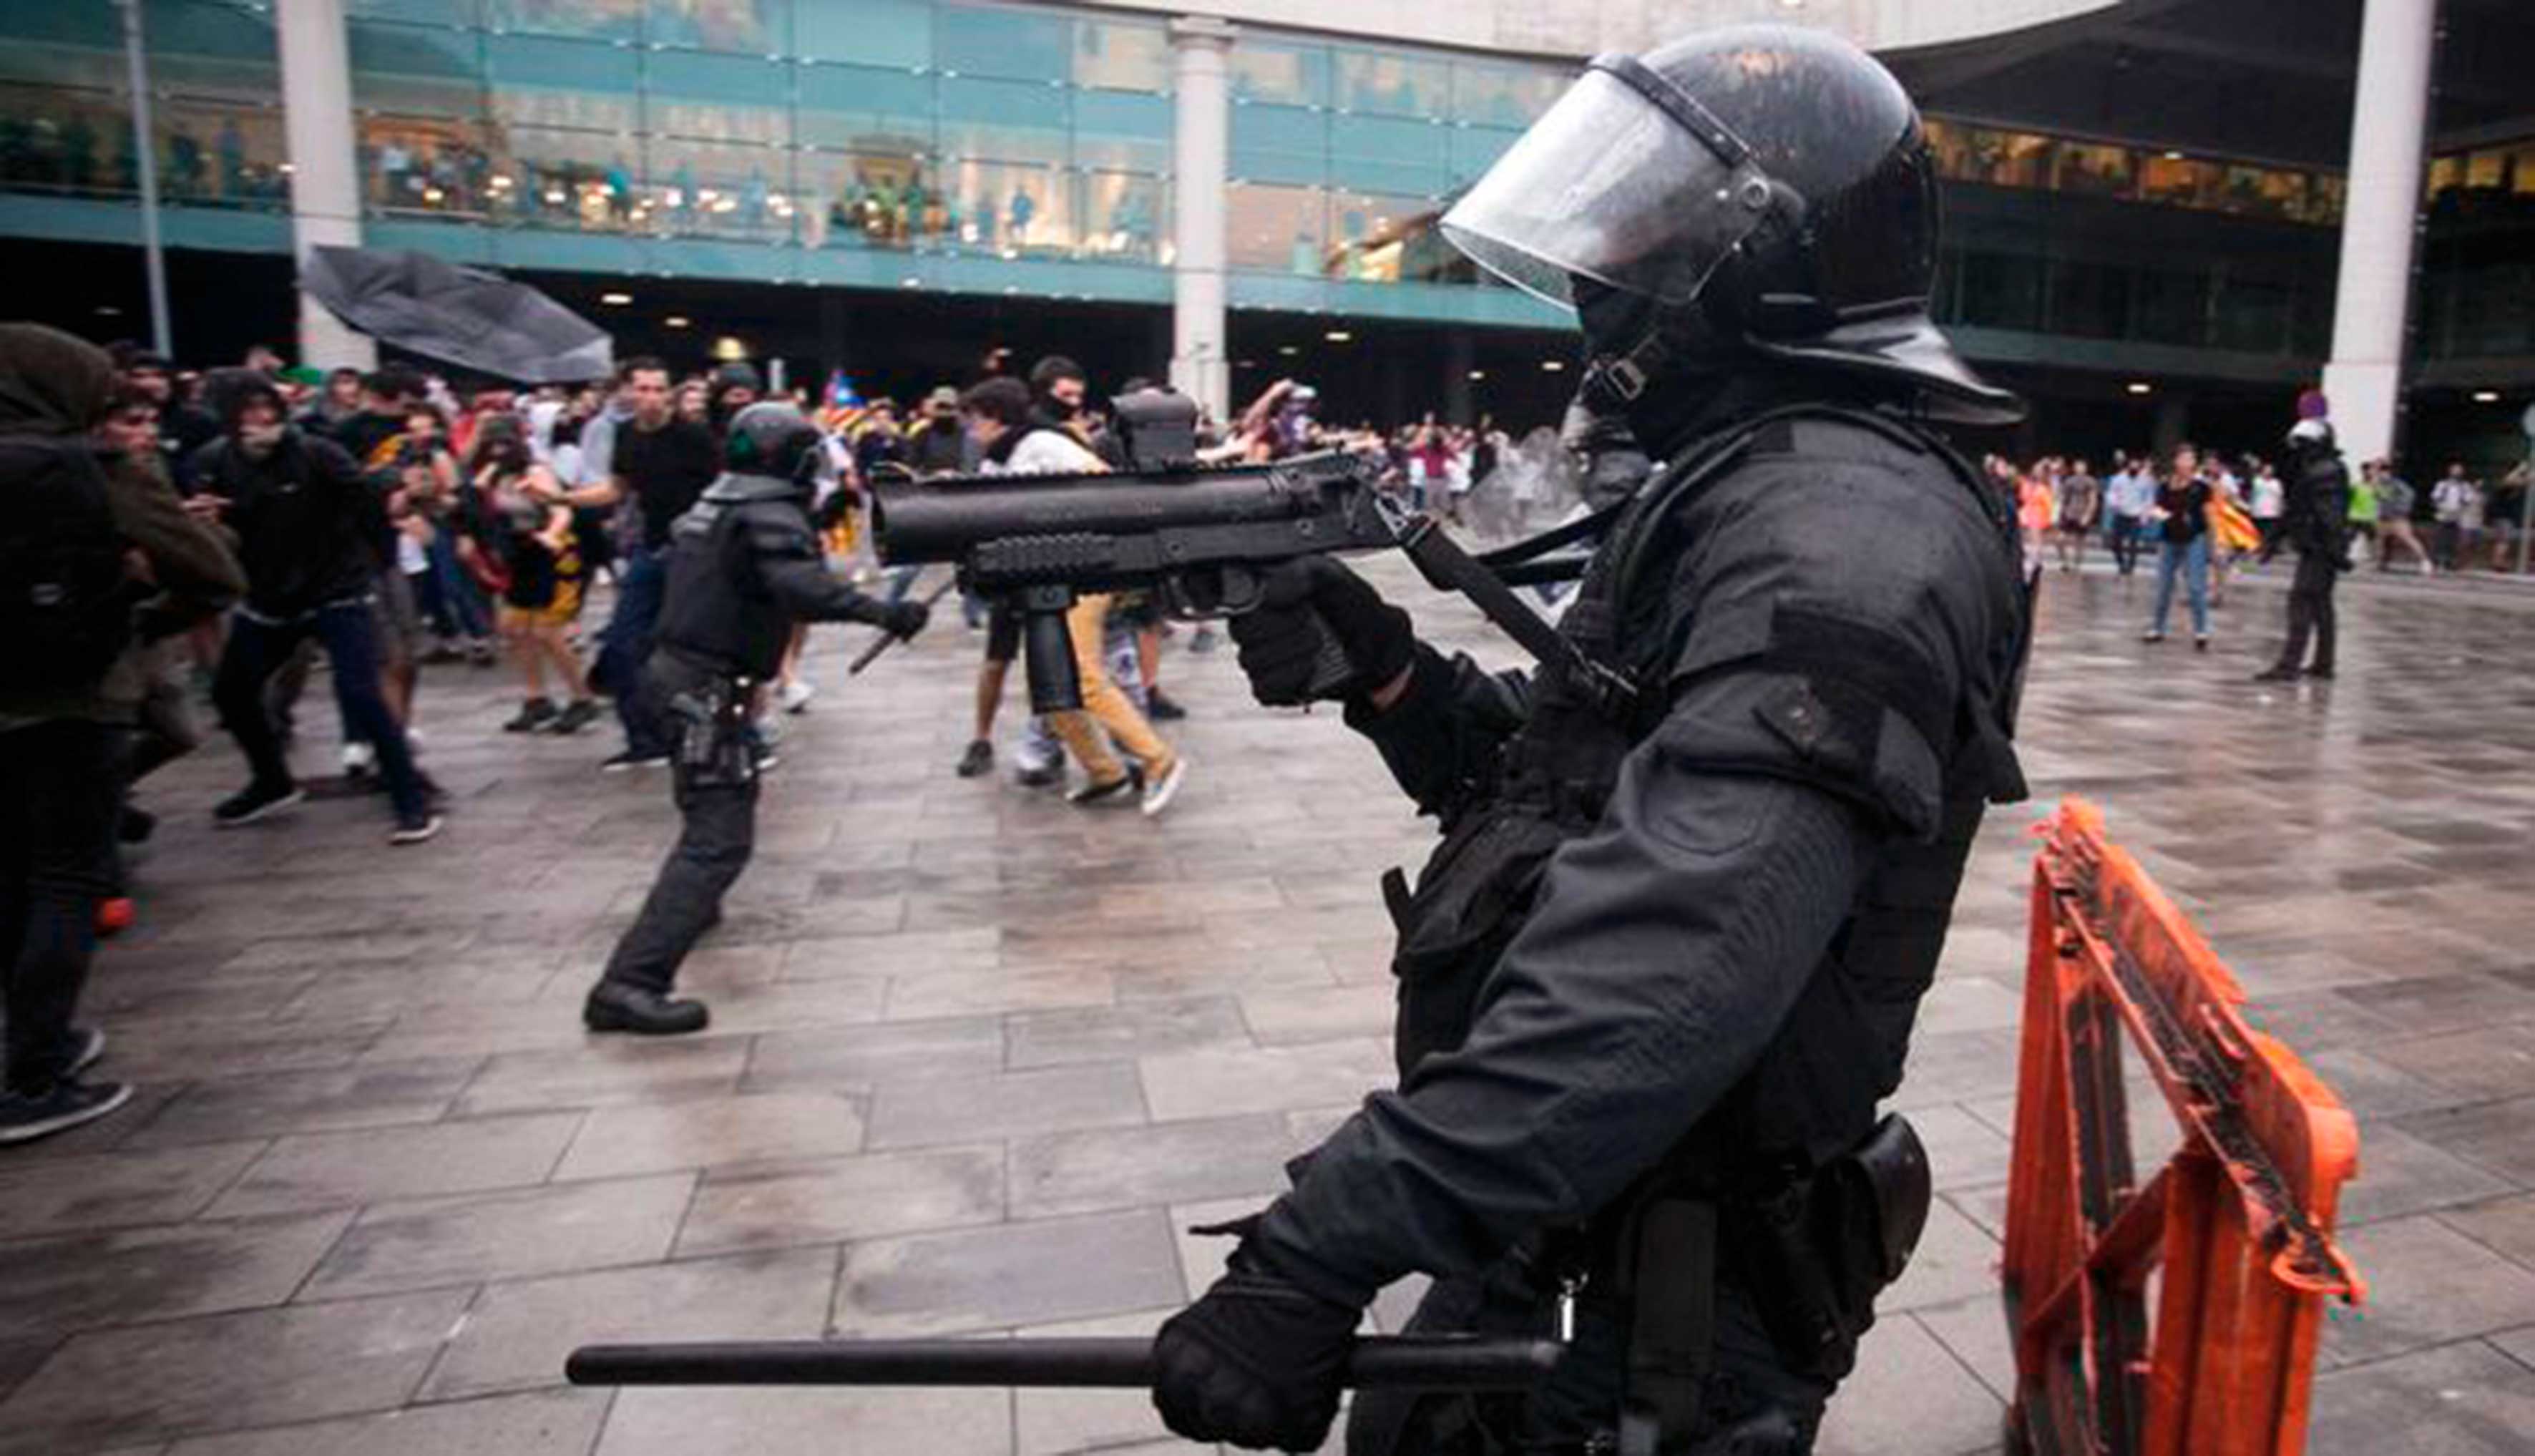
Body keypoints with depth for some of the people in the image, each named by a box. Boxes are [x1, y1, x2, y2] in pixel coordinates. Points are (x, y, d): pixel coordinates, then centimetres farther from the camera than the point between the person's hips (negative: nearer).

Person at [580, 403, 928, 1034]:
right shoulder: (771, 515, -14)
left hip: (681, 669, 10)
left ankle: (692, 906, 53)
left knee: (720, 800, 32)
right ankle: (630, 984, -21)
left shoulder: (715, 504, 13)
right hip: (710, 688, -10)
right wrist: (882, 612, -36)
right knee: (720, 837, -13)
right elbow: (801, 586, -32)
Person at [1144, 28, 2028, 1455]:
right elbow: (1567, 784, 12)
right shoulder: (1742, 489, 11)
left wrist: (1319, 1248, -35)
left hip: (1677, 1297, -9)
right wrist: (1385, 664, -4)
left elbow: (1662, 972, -36)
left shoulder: (1840, 531, -24)